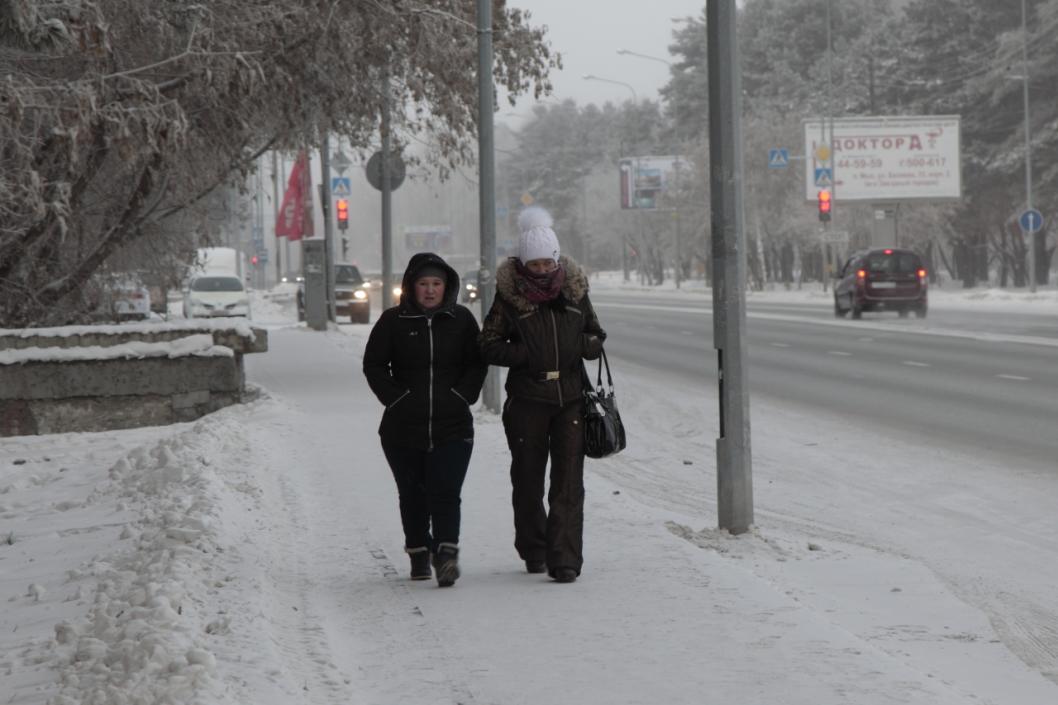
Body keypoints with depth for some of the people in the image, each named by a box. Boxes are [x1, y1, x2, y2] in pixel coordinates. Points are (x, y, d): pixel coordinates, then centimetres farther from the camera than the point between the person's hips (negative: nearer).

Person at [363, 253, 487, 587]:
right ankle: (419, 554, 23)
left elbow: (477, 363, 9)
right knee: (412, 494, 10)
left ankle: (446, 553, -20)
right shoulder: (393, 321, 3)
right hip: (403, 427, 1)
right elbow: (373, 364, 5)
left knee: (445, 493, -13)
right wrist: (395, 398, -5)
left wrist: (463, 396, -4)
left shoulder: (461, 319, 5)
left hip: (452, 425, -1)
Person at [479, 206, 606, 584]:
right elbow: (489, 345, 0)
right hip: (527, 399, -1)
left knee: (569, 482, -6)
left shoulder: (573, 289, 5)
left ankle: (564, 559, -8)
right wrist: (525, 354, -14)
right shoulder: (509, 295, -3)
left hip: (571, 397, 1)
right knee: (528, 478, 9)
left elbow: (595, 334, 16)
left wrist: (587, 345, -7)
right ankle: (533, 551, 26)